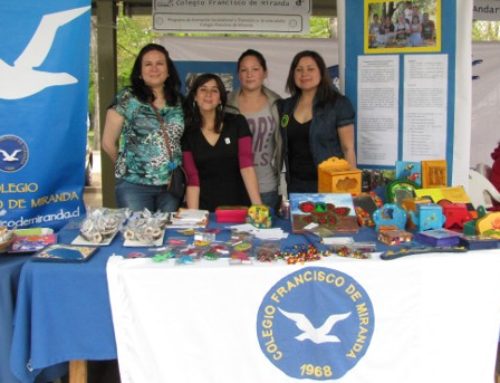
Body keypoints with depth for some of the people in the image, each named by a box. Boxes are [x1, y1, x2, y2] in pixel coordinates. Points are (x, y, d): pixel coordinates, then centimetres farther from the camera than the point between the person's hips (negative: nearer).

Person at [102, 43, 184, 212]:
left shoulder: (178, 101, 8)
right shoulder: (127, 98, -3)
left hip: (171, 186, 3)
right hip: (134, 185, -3)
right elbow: (108, 143, 1)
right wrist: (127, 165, 10)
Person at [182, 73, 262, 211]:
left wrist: (257, 206, -17)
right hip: (206, 208, 1)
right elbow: (192, 179, -1)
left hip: (238, 206, 0)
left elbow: (247, 166, -8)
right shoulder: (187, 133, 3)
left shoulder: (237, 123, 1)